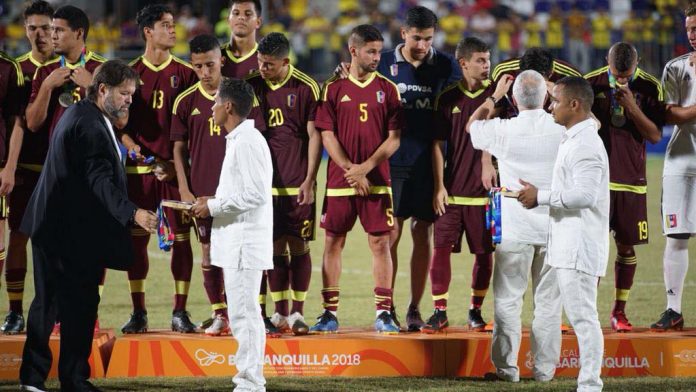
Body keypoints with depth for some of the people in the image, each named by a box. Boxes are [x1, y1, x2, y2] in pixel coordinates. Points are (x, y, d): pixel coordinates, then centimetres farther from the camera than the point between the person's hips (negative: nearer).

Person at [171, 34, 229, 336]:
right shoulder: (186, 102, 4)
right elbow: (179, 149, 8)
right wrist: (184, 190, 1)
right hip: (202, 189, 2)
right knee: (208, 252, 5)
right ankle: (219, 315, 14)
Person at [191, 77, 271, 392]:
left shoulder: (247, 142, -15)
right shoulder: (238, 140, 17)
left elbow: (255, 193, -21)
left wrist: (214, 207, -13)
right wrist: (212, 203, 12)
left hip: (245, 241, -11)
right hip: (236, 240, 11)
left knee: (244, 314, -9)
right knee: (244, 314, 12)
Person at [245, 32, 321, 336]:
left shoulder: (305, 88, -4)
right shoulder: (251, 87, 4)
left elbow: (314, 136, -2)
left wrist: (309, 180, -8)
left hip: (297, 183, -2)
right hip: (265, 182, 2)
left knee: (299, 245, -2)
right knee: (275, 247, 3)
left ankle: (297, 312, 4)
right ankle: (281, 312, 10)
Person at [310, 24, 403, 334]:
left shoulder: (388, 89, 5)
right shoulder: (333, 89, 4)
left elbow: (394, 137, 1)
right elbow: (327, 135, -1)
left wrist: (366, 167, -10)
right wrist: (349, 169, -11)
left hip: (376, 181, 0)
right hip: (339, 180, 0)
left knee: (380, 242, -2)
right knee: (333, 243, 2)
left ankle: (383, 314, 1)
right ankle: (329, 314, 8)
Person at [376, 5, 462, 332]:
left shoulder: (445, 66, 4)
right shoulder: (385, 64, 3)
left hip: (428, 163, 1)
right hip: (392, 161, -1)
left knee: (423, 236, 4)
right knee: (390, 234, -2)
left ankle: (414, 309, 11)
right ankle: (387, 308, 5)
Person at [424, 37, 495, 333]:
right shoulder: (448, 98, 4)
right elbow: (438, 145, 6)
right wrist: (439, 186, 0)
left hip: (484, 189, 0)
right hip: (452, 190, 0)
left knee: (484, 252, 4)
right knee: (441, 248, -5)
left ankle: (475, 311, 16)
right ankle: (439, 312, 3)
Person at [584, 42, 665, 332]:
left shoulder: (650, 88, -2)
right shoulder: (591, 83, -3)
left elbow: (655, 135, -5)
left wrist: (631, 106, -18)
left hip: (631, 178, 1)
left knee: (626, 245, 3)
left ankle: (619, 311, 12)